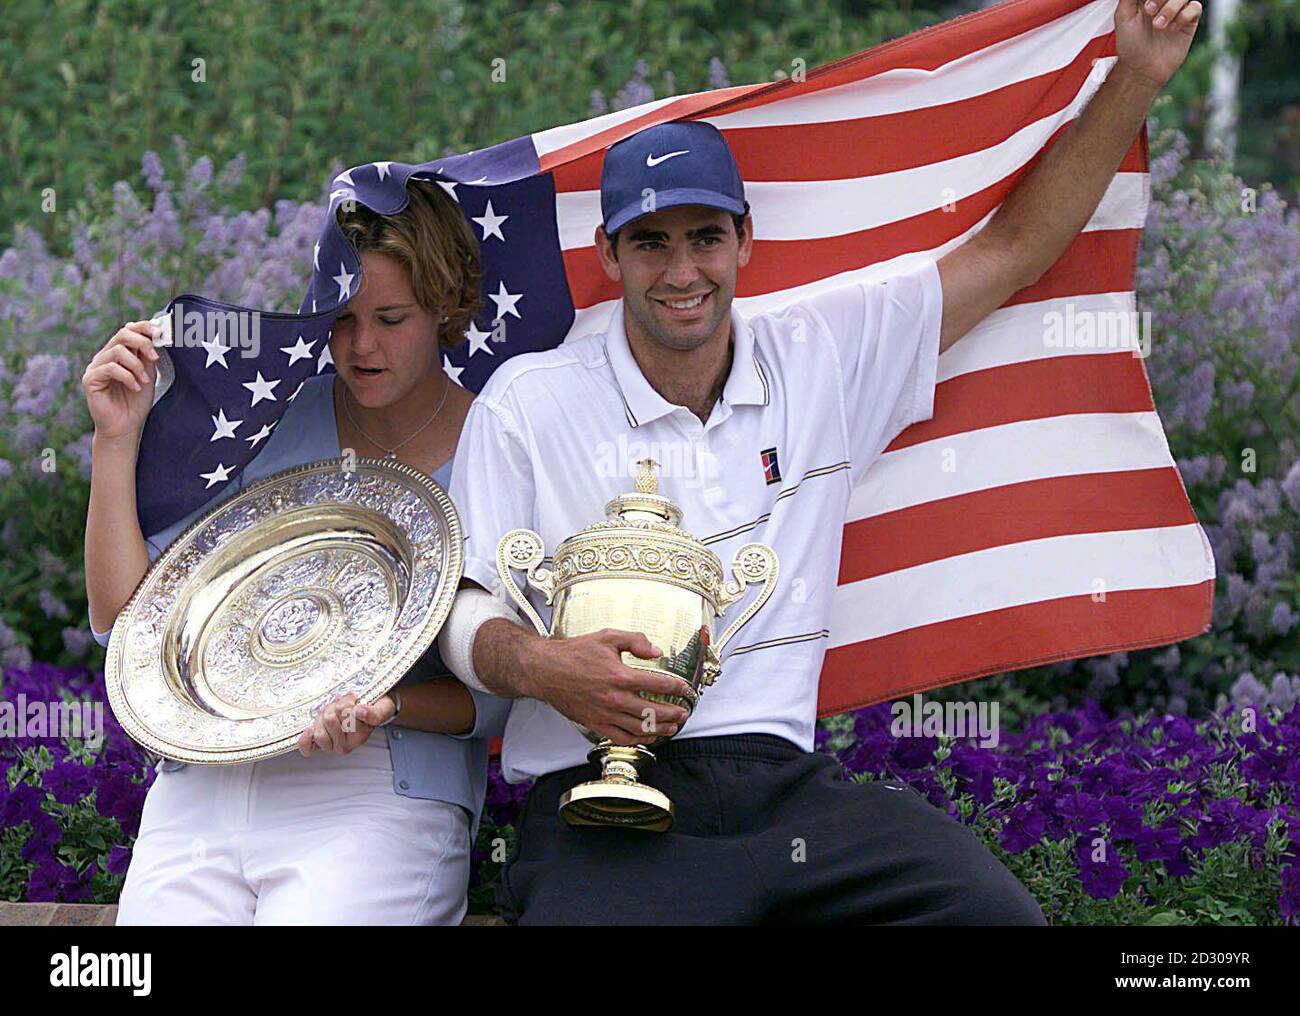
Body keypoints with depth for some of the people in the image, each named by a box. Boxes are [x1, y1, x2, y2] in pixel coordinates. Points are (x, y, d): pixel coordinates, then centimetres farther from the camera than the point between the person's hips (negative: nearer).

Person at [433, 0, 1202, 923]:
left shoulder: (822, 359, 15)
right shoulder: (528, 402, 7)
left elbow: (1013, 249, 21)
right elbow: (462, 608, 5)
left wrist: (1137, 79, 16)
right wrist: (541, 667, -18)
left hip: (786, 785, 3)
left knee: (996, 911, -24)